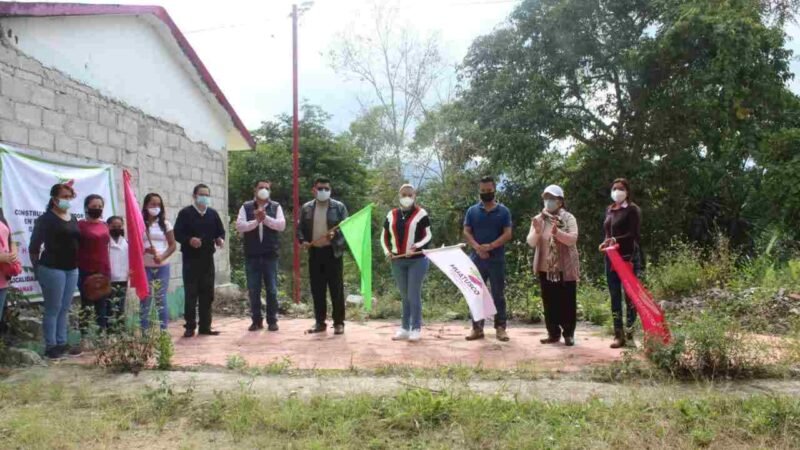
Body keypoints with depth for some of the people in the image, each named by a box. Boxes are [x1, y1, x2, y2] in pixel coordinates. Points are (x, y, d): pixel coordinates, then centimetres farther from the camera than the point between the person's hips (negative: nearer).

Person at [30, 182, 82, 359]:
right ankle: (50, 346, 8)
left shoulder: (73, 219, 13)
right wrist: (38, 268, 0)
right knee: (53, 308, -1)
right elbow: (34, 246, -7)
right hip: (52, 269, -7)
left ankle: (62, 343, 20)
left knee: (65, 308, 12)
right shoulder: (46, 219, -9)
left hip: (72, 269, 7)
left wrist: (77, 264, 13)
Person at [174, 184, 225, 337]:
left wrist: (220, 239, -7)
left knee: (207, 293, 6)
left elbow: (221, 231, 15)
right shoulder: (185, 213, -1)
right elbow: (177, 233, -5)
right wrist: (189, 240, -23)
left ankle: (205, 326, 14)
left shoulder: (213, 213, 11)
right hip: (190, 258, -4)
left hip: (208, 258, 4)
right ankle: (190, 326, 6)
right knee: (190, 293, -2)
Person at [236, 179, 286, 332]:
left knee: (272, 289, 2)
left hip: (270, 254, 0)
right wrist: (256, 221, -19)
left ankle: (272, 320, 10)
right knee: (253, 290, 4)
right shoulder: (246, 207, 6)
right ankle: (256, 320, 14)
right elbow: (239, 226, -7)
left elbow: (281, 225, -8)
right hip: (252, 255, 1)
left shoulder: (276, 207, 6)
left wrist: (265, 218, -19)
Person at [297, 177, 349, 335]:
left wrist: (335, 235, -23)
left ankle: (339, 323, 7)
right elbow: (300, 228, 11)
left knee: (336, 289, 0)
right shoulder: (306, 208, 9)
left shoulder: (339, 207, 0)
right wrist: (303, 241, -8)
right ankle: (320, 322, 16)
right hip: (314, 253, 3)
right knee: (317, 290, 7)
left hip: (333, 252, -3)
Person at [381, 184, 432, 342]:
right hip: (397, 261, 5)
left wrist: (416, 247, -20)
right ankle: (405, 328, 20)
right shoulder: (391, 215, 10)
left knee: (414, 295, -4)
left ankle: (416, 329, 6)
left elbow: (428, 235, -7)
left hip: (417, 260, -5)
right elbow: (384, 235, 15)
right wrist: (387, 251, 0)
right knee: (404, 296, 13)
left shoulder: (421, 214, -4)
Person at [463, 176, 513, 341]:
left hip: (497, 259, -1)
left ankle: (500, 328, 9)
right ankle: (477, 328, 12)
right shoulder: (472, 211, 7)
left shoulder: (503, 211, 3)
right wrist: (477, 247, -17)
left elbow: (507, 234, -5)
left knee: (498, 295, 4)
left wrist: (491, 246, -19)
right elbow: (466, 232, 1)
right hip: (477, 259, 2)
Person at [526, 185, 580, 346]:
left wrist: (556, 232, -32)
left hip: (565, 268, -3)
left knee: (567, 302, 2)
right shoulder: (538, 219, 6)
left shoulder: (568, 218, -2)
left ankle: (568, 334, 11)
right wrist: (537, 231, -22)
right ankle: (553, 333, 15)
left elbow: (572, 239, -16)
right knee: (549, 302, 7)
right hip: (545, 268, 3)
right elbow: (531, 243, -2)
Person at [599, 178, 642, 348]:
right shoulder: (609, 210, 16)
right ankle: (619, 334, 12)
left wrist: (616, 240, -25)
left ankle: (629, 333, 9)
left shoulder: (633, 209, -5)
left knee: (630, 296, 0)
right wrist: (606, 242, 1)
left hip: (628, 257, -7)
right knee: (614, 296, 6)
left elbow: (634, 234, -13)